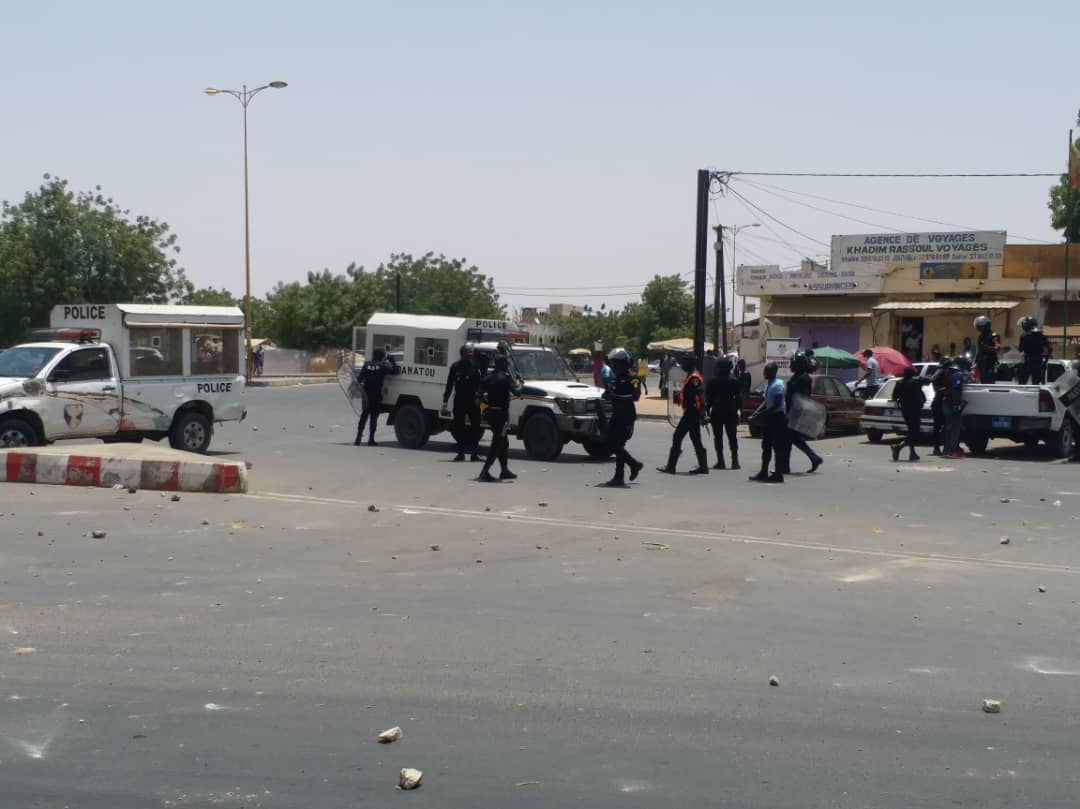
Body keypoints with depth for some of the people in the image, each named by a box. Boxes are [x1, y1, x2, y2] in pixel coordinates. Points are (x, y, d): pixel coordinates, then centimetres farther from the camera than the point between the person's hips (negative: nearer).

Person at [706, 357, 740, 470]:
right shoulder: (734, 381, -2)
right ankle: (735, 461, 2)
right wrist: (736, 410, 6)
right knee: (732, 437, 7)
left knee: (718, 437, 3)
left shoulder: (712, 381, -4)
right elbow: (738, 397, -1)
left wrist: (708, 410, 2)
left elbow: (708, 398, -3)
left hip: (716, 412, -1)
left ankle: (720, 461, -2)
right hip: (730, 412, 1)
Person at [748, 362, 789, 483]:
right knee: (766, 446, 13)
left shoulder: (778, 385, -16)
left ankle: (778, 475, 0)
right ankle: (763, 473, 20)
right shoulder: (768, 384, 12)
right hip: (770, 417, 9)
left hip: (777, 417, -9)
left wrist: (761, 413, -19)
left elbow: (776, 404, -20)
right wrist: (756, 412, 3)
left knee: (778, 447, -4)